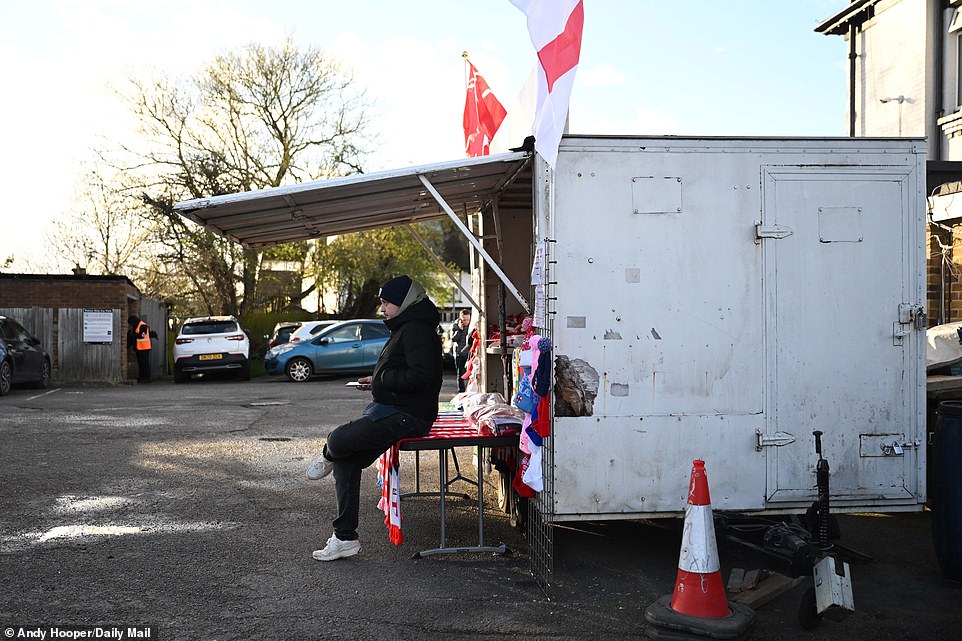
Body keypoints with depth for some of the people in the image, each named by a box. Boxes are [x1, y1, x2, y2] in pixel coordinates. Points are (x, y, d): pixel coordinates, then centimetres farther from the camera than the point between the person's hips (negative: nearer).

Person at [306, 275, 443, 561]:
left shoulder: (416, 330, -14)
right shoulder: (406, 329, 21)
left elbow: (419, 376, -25)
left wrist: (381, 379, -13)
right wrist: (375, 383, 10)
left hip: (405, 416, -11)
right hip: (390, 410, 11)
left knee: (339, 439, -21)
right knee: (345, 463, 6)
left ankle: (327, 457, 18)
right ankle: (345, 538, 11)